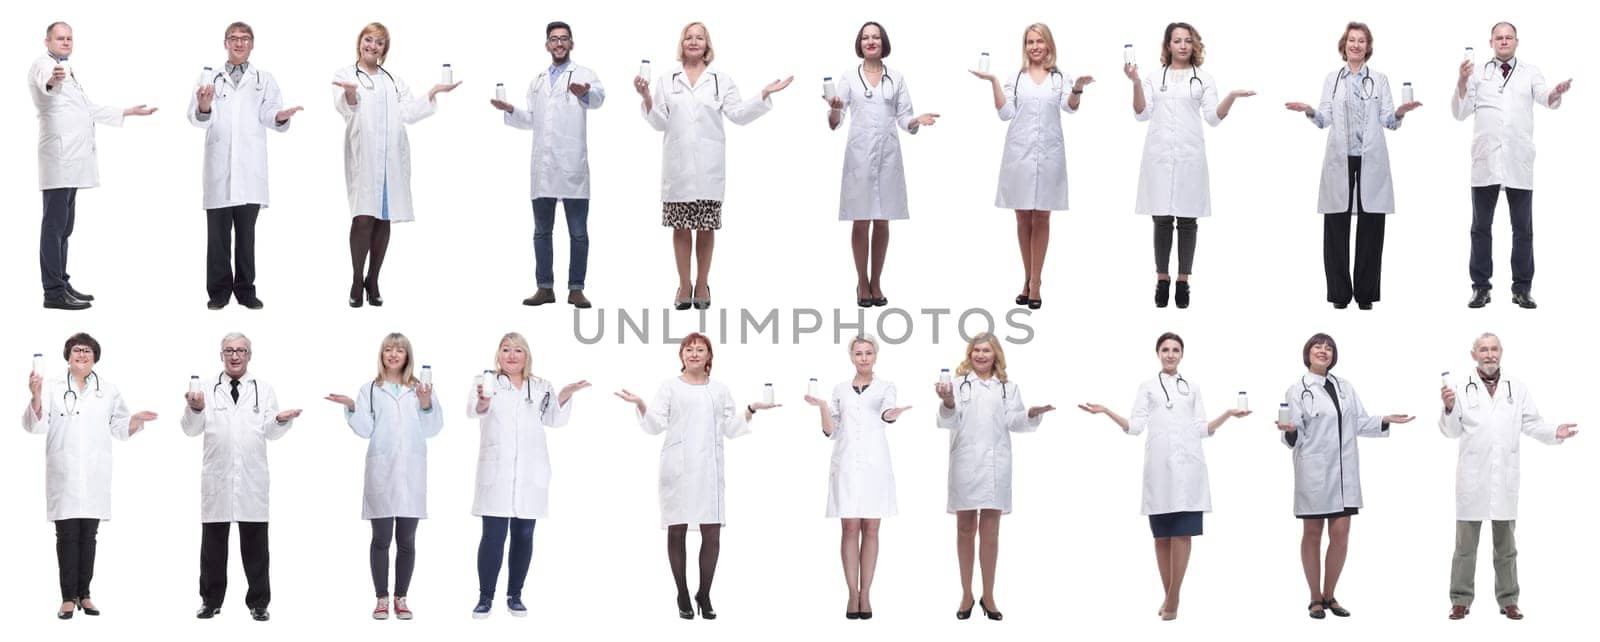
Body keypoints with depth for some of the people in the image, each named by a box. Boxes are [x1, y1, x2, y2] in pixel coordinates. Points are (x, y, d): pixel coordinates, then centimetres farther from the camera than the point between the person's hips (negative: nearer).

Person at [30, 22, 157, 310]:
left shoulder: (66, 71, 24)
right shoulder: (44, 65, -5)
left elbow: (89, 110, 32)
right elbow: (44, 83, -31)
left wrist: (128, 112, 33)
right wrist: (52, 81, -54)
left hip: (71, 159, 10)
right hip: (59, 158, -10)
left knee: (64, 225, 12)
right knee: (54, 225, -11)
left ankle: (62, 284, 17)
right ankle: (53, 292, -14)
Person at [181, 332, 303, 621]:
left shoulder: (264, 390, 8)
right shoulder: (207, 389, 8)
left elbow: (271, 432, 2)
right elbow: (191, 429, 2)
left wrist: (281, 420, -19)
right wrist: (195, 409, -18)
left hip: (252, 479, 0)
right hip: (216, 478, 0)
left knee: (255, 544, 3)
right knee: (213, 541, 6)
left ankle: (258, 603, 10)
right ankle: (211, 600, 16)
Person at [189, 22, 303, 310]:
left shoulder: (265, 80, 12)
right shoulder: (209, 79, 10)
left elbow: (268, 114, -1)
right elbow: (197, 118, -2)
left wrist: (280, 116, -24)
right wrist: (204, 108, -25)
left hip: (250, 168, 0)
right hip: (219, 166, 0)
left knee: (246, 230, 4)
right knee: (218, 230, 1)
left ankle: (245, 289, 10)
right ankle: (219, 290, 6)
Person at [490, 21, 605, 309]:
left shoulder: (583, 74, 0)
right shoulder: (537, 81, 18)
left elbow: (598, 97, -22)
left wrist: (585, 93, -45)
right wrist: (510, 110, 2)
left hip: (572, 166, -5)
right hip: (542, 167, 5)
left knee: (578, 232, -1)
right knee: (542, 231, 7)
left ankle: (576, 289, 4)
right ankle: (545, 287, 13)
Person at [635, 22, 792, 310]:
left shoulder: (722, 80, 8)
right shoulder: (666, 81, 8)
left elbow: (738, 114, 0)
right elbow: (660, 122, 4)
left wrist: (764, 95, -9)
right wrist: (646, 98, -10)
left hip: (708, 165, 0)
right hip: (678, 164, 0)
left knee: (706, 227, 3)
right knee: (680, 226, 3)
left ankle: (702, 285, 13)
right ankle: (684, 285, 11)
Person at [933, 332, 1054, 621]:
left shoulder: (1008, 388, 11)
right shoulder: (959, 384, 4)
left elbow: (1014, 422, 3)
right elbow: (949, 421, -4)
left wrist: (1032, 413, -17)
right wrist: (948, 403, -25)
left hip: (995, 465, 1)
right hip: (965, 464, -1)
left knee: (990, 531, 3)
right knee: (965, 529, 5)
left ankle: (988, 596, 11)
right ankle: (966, 595, 13)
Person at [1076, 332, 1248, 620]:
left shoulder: (1192, 389, 18)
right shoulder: (1147, 387, 15)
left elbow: (1202, 429, 13)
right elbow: (1135, 427, 6)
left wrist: (1228, 414, 2)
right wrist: (1106, 412, -5)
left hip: (1188, 465, 0)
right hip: (1159, 466, 0)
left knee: (1183, 533, -9)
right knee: (1162, 534, 0)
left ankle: (1173, 599, -7)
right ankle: (1168, 596, 9)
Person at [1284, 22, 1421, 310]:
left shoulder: (1380, 80, 12)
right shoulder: (1332, 79, 13)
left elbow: (1387, 121, 4)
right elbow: (1325, 119, 5)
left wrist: (1400, 113, -17)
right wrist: (1310, 112, -15)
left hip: (1371, 160, 0)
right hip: (1340, 160, 0)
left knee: (1371, 225, -2)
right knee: (1336, 225, -3)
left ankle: (1365, 293, 5)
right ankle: (1339, 293, 3)